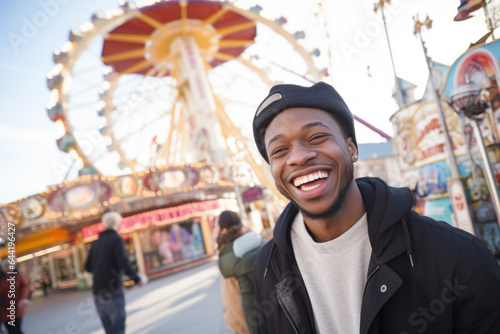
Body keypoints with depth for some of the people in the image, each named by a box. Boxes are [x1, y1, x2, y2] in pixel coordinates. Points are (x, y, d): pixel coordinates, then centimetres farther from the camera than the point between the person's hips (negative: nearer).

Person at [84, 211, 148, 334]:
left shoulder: (96, 242, 12)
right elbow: (124, 263, -19)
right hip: (113, 292, -6)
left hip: (98, 293, 7)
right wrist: (138, 278, -9)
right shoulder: (116, 239, -8)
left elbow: (88, 267, 16)